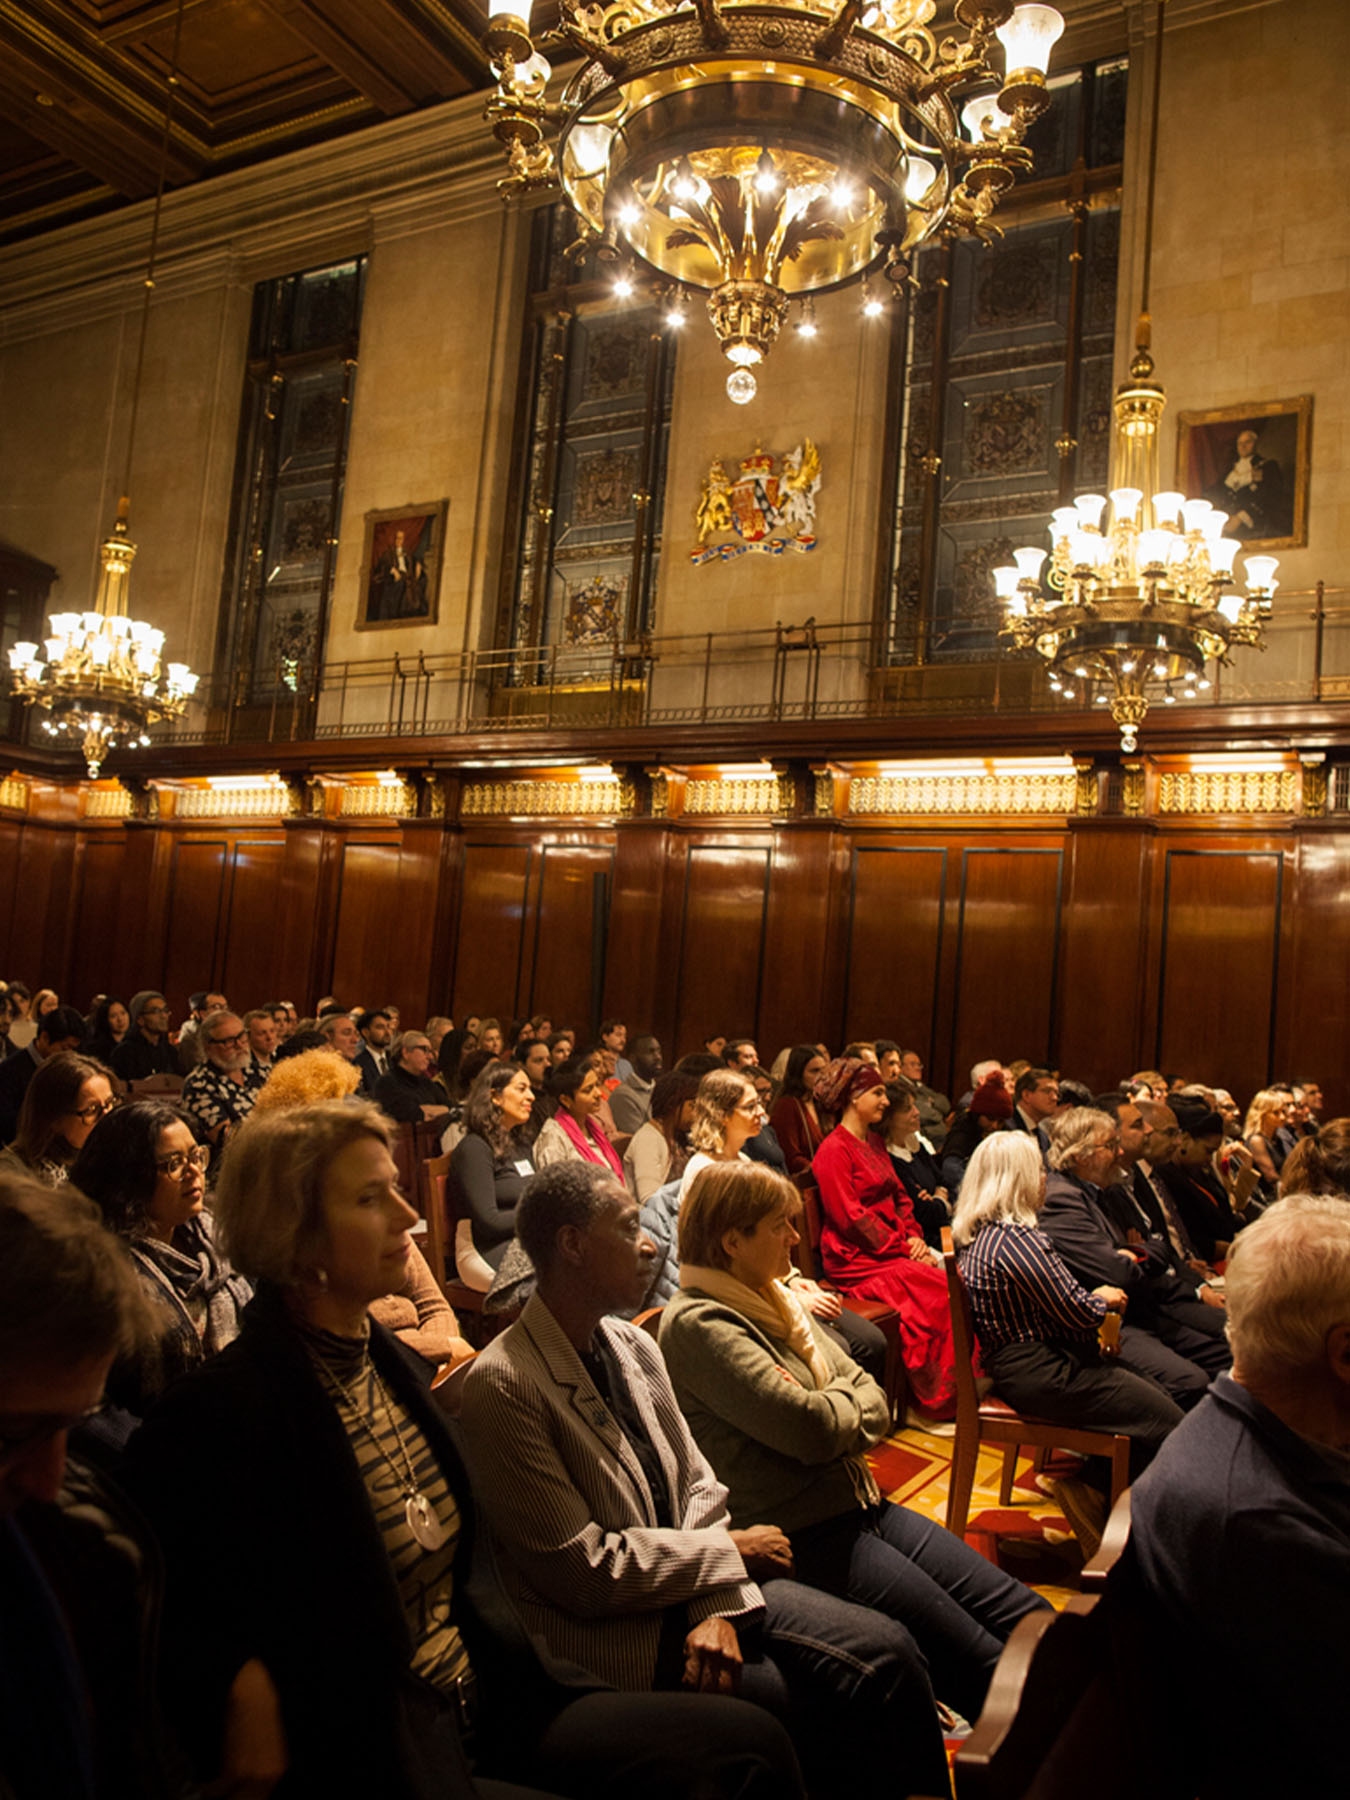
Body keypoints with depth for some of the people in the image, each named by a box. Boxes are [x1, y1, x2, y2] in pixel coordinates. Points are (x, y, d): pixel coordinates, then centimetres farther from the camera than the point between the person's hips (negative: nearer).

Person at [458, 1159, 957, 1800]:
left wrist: (717, 1607, -11)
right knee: (830, 1712, -17)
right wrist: (731, 1550, -11)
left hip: (690, 1588, 7)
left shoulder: (634, 1345, 4)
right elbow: (585, 1571, -19)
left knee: (885, 1653, -10)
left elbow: (698, 1484, 7)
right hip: (612, 1637, -6)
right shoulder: (503, 1386, -20)